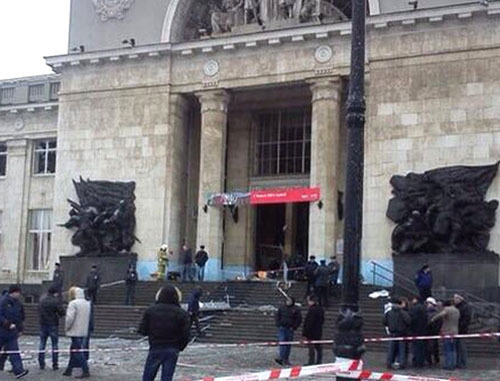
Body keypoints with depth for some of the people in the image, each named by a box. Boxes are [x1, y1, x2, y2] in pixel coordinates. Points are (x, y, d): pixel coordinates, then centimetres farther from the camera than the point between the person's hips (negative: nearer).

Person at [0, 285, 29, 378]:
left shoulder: (18, 304, 7)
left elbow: (21, 318, 18)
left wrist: (20, 329, 12)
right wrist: (8, 324, -22)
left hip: (12, 333, 4)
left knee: (14, 351, -4)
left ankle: (18, 370, -12)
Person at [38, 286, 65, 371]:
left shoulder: (42, 301, 5)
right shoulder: (56, 301, -13)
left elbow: (39, 312, 13)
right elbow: (62, 312, -15)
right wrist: (59, 315, 5)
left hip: (43, 324, 5)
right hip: (53, 325, -5)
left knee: (42, 344, 11)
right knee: (55, 345, 2)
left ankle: (41, 364, 12)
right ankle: (55, 364, 2)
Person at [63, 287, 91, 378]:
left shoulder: (73, 303, -14)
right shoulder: (87, 303, 12)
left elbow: (70, 318, -19)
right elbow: (88, 318, 15)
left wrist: (67, 328, -6)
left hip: (75, 332, -8)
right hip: (83, 331, 8)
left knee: (78, 352, -5)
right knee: (73, 350, 17)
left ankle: (86, 371, -8)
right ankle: (69, 370, 24)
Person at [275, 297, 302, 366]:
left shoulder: (296, 310, 0)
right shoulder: (281, 308, 6)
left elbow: (299, 319, 2)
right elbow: (277, 316, 13)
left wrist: (294, 327, -6)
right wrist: (278, 325, 2)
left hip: (290, 329, -1)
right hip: (281, 328, 1)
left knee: (288, 344, 5)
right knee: (281, 342, -11)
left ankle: (286, 359, 14)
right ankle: (281, 358, -19)